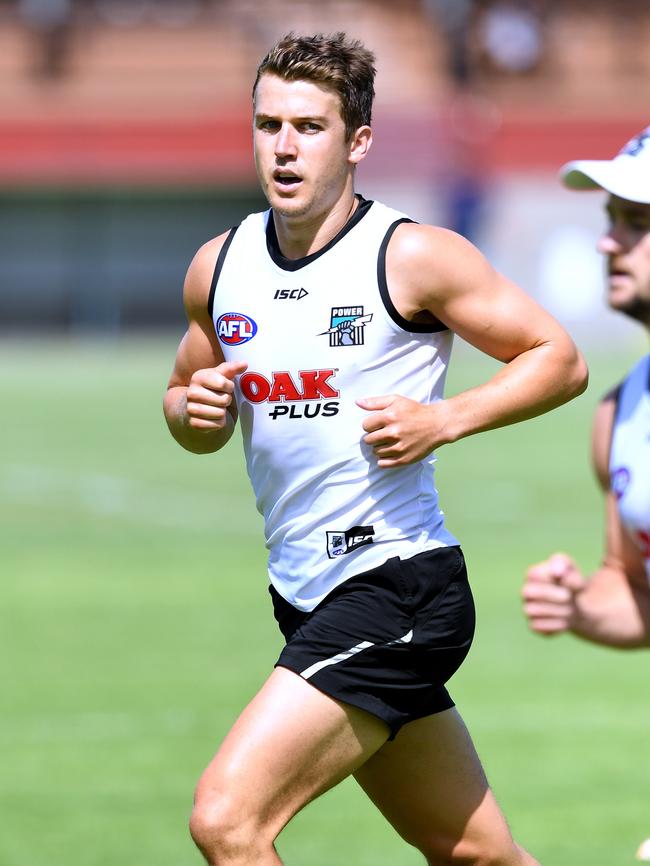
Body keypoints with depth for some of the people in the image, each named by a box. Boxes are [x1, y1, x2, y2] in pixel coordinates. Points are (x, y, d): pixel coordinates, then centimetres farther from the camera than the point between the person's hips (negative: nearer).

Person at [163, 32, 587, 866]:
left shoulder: (412, 257, -9)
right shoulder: (219, 266, 7)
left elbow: (560, 359, -3)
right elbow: (186, 400, 21)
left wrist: (442, 420, -17)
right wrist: (195, 407, -2)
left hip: (401, 586, -7)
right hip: (306, 600, 7)